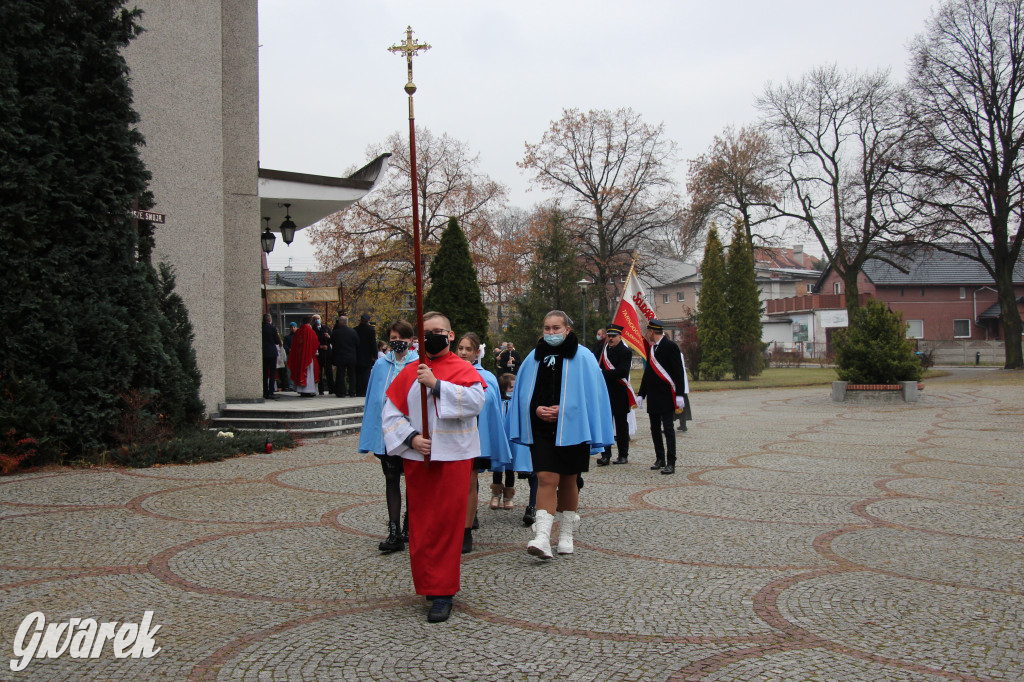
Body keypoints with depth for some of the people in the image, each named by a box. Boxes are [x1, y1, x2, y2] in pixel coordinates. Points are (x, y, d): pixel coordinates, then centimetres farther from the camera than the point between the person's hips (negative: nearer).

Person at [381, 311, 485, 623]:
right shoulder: (409, 373, 10)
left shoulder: (464, 369, 1)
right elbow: (391, 411, 6)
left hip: (453, 457, -3)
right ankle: (427, 583, 21)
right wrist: (411, 437, -9)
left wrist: (437, 384, -22)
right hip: (416, 457, 3)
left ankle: (443, 593, 2)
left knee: (447, 525, -3)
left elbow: (476, 400, -17)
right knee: (421, 525, 7)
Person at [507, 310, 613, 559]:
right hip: (542, 429, 2)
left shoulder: (582, 357, -1)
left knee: (567, 481, 9)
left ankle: (566, 534, 23)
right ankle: (542, 538, -16)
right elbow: (523, 392, 13)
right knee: (546, 479, -10)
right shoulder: (535, 357, 9)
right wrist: (536, 409, -6)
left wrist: (562, 409, -12)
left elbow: (591, 394, -4)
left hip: (570, 429, -1)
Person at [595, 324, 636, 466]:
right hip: (605, 393, 5)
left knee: (621, 424, 6)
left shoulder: (625, 351, -8)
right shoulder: (604, 349, 11)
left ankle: (623, 455, 16)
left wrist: (603, 373, -21)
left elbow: (622, 372, -19)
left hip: (619, 394, -4)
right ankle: (606, 455, 1)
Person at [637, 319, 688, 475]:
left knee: (668, 429, -6)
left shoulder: (670, 347, -9)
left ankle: (671, 463, -4)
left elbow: (679, 372, -13)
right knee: (655, 429, 12)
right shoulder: (651, 348, 13)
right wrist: (641, 395, 16)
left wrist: (679, 395, -17)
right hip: (653, 398, 8)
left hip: (666, 397, -7)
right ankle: (660, 459, 22)